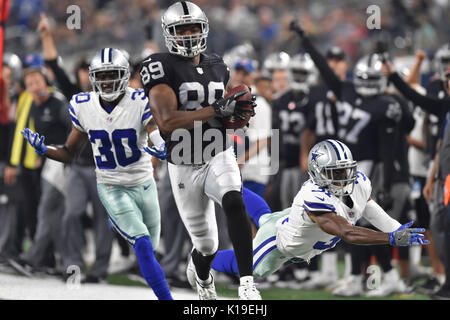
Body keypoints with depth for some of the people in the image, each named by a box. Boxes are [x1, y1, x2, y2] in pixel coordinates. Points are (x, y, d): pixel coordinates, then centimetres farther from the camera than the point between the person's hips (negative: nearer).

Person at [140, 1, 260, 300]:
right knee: (207, 244, 9)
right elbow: (166, 121, -26)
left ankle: (247, 284, -35)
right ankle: (201, 274, 47)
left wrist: (238, 113, -3)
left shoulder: (217, 66, 6)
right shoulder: (161, 67, -14)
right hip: (184, 167, -3)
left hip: (219, 156, 3)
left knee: (234, 202, -31)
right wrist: (217, 110, -31)